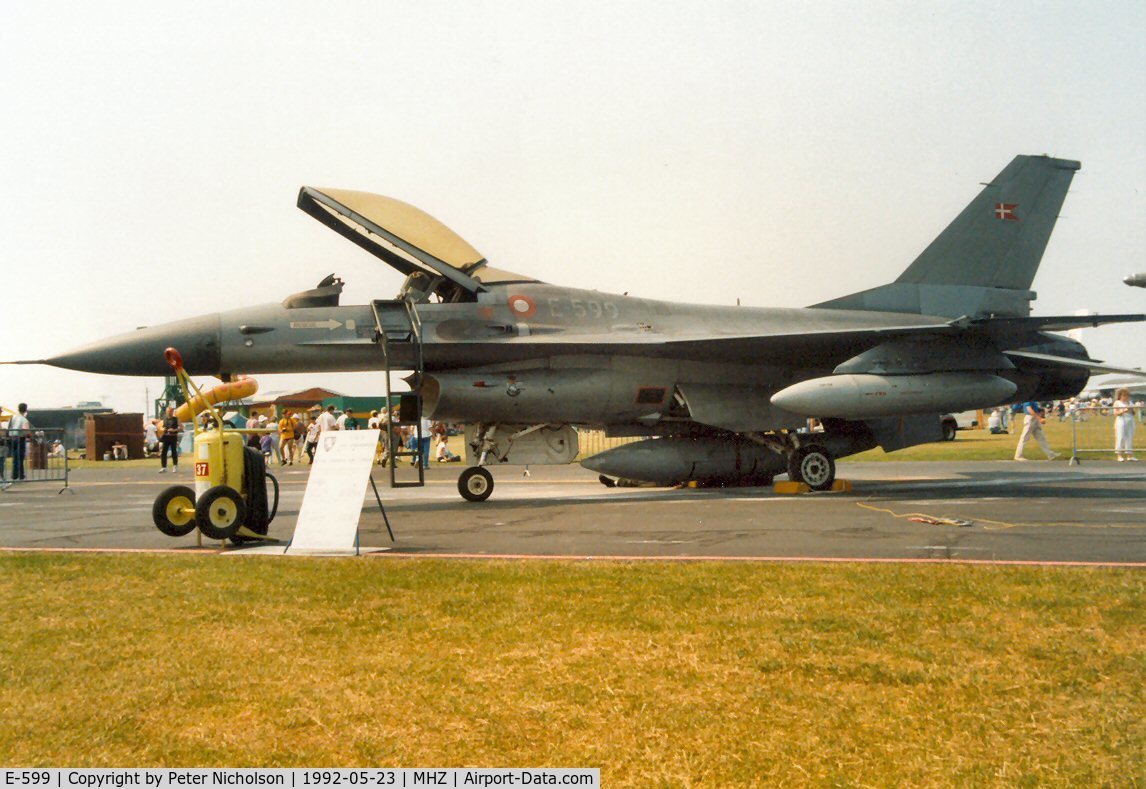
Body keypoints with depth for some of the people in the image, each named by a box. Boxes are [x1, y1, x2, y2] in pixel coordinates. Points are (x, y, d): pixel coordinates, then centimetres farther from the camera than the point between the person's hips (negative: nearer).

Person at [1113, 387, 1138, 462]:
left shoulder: (1129, 403, 18)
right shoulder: (1117, 402, 5)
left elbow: (1133, 414, 19)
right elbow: (1116, 413, -5)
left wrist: (1132, 410, -2)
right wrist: (1123, 411, -18)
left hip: (1130, 421, 5)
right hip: (1121, 421, -5)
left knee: (1130, 438, 4)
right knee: (1120, 437, -7)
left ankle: (1130, 455, 7)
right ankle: (1119, 455, -7)